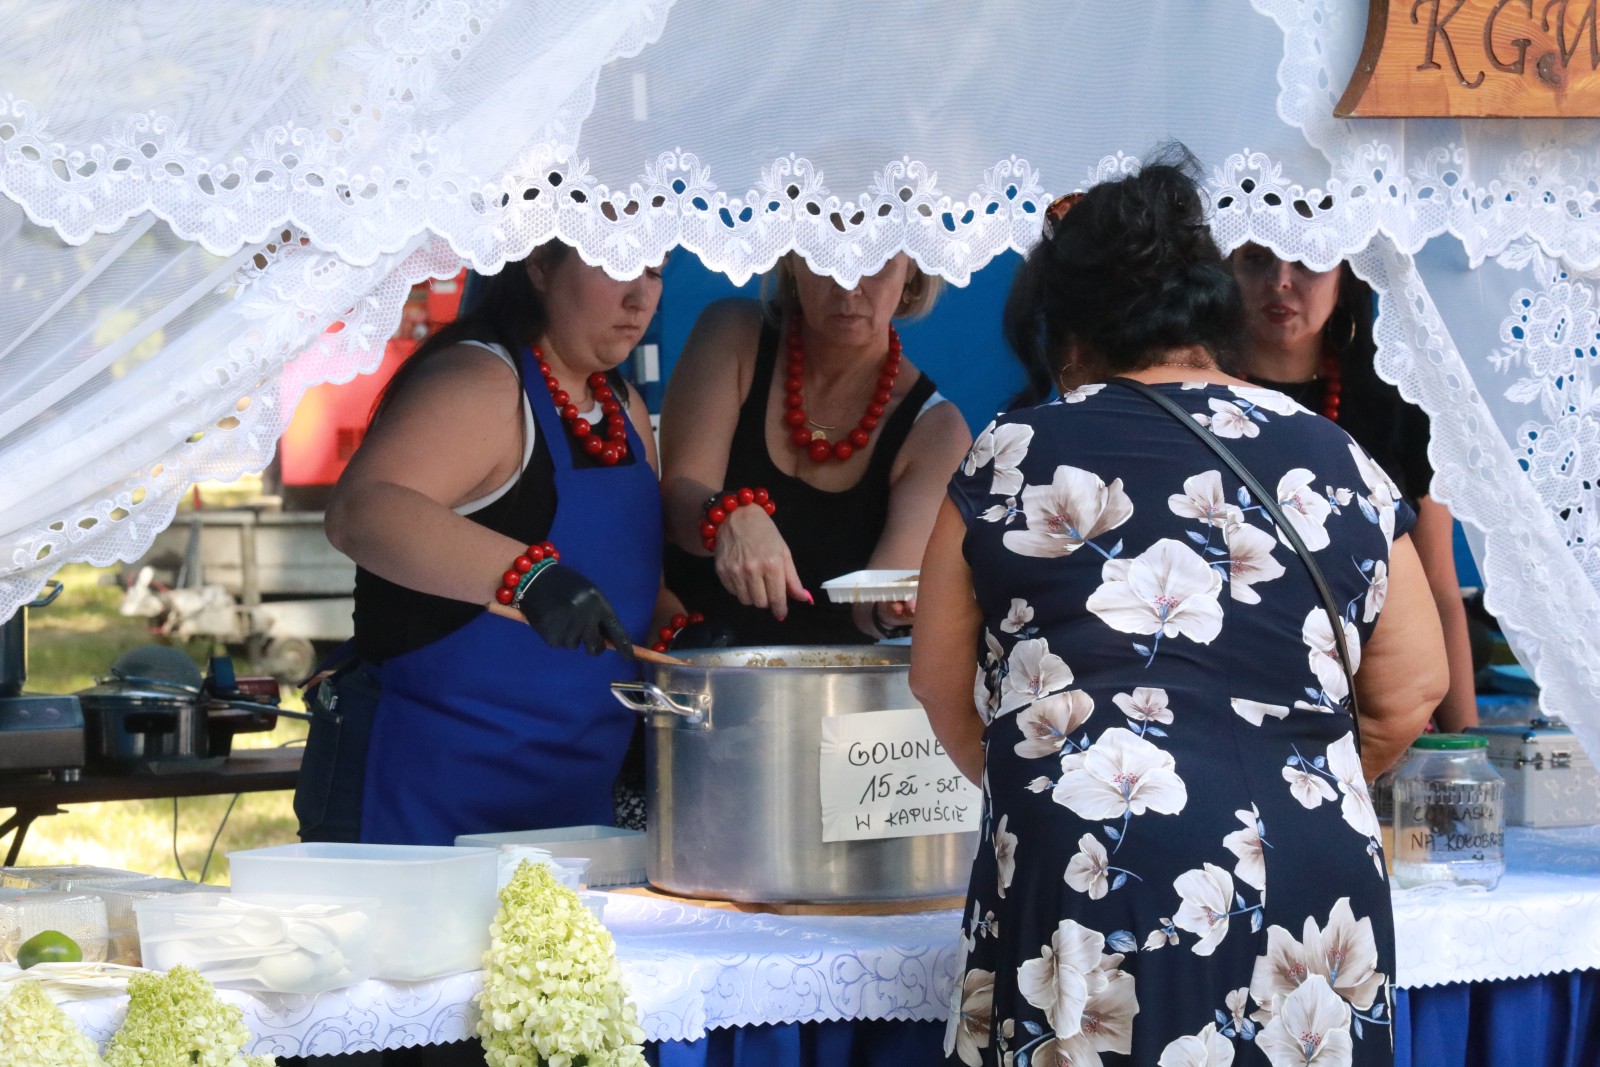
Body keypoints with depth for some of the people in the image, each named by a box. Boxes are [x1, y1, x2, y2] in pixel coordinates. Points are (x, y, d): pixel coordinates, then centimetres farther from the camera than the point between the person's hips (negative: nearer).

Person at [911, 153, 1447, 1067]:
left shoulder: (1012, 459, 6)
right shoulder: (1336, 462, 11)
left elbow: (942, 683, 12)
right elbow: (1411, 693, 12)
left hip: (1084, 880, -2)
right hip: (1309, 887, 2)